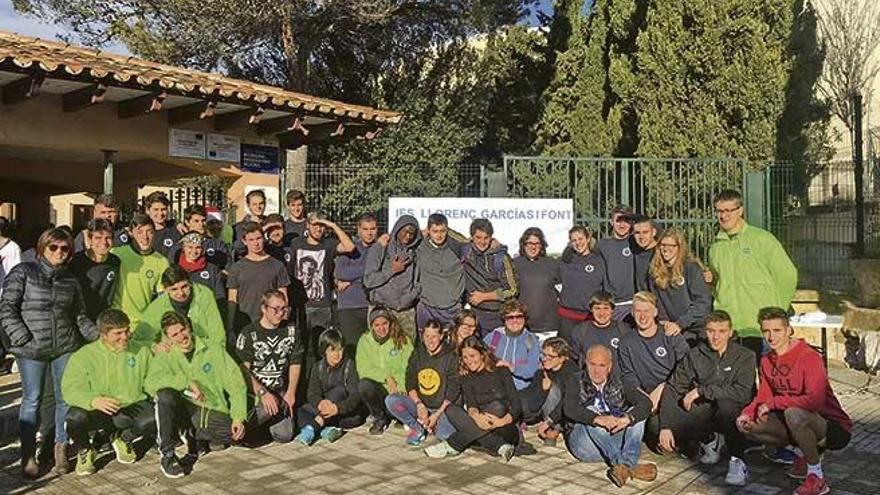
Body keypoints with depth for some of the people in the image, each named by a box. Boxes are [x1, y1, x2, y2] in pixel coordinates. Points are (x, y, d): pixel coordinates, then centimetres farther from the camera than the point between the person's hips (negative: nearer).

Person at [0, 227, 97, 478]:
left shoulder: (70, 279, 11)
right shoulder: (24, 272, -1)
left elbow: (80, 316, 15)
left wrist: (99, 336, 4)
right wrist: (23, 339, -13)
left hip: (66, 347, 3)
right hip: (32, 349, -3)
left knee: (65, 399, 5)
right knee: (32, 400, 3)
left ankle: (61, 449, 19)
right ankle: (28, 455, 15)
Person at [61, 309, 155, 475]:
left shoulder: (141, 351, 8)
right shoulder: (83, 356, -3)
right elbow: (70, 389, -14)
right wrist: (94, 400, -34)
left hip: (131, 407, 2)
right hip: (96, 411, -2)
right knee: (74, 419, -34)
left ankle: (123, 439, 10)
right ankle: (84, 450, 5)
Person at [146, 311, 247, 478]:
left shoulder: (213, 349, 5)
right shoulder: (164, 356, 5)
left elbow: (235, 382, -1)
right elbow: (150, 383, -15)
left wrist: (239, 417, -13)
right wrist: (188, 382, -24)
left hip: (215, 412, 1)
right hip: (186, 411, -1)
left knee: (237, 431, -28)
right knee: (165, 394, -30)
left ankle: (195, 438, 6)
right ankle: (167, 455, -14)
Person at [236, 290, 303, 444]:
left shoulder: (291, 330, 5)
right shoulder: (249, 333, -8)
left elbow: (295, 363, 10)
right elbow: (243, 370, -12)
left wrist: (291, 392, 0)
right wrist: (263, 393, -21)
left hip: (280, 391, 3)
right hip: (254, 391, -3)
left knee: (284, 436, -10)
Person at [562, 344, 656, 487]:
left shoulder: (618, 384, 12)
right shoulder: (575, 382, 6)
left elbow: (646, 403, -4)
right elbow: (569, 408, -14)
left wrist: (627, 419, -26)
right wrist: (598, 419, -32)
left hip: (615, 440, 3)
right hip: (582, 440, -2)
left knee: (635, 413, -16)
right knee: (592, 421, -30)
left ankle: (625, 466, -35)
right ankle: (630, 467, -39)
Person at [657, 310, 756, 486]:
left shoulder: (745, 356, -7)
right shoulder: (694, 355, 0)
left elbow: (743, 393, -23)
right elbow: (672, 389, -4)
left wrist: (701, 390, -23)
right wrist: (665, 427, -15)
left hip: (733, 413, -3)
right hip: (703, 412, 4)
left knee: (725, 403, -37)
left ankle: (737, 460, -17)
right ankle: (710, 440, 10)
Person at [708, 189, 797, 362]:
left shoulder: (762, 239, 0)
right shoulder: (715, 247, 14)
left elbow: (787, 276, 2)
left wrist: (775, 312, 4)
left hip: (760, 327, -4)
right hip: (726, 328, 4)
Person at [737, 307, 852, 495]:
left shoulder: (809, 358, -21)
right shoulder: (767, 360, 3)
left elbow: (814, 401, -32)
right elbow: (763, 396, 6)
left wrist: (773, 403, -25)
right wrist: (747, 413, -14)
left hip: (834, 427, -8)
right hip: (801, 423, 8)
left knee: (793, 413, -38)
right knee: (747, 425, -7)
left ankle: (817, 478, -17)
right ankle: (805, 453, 10)